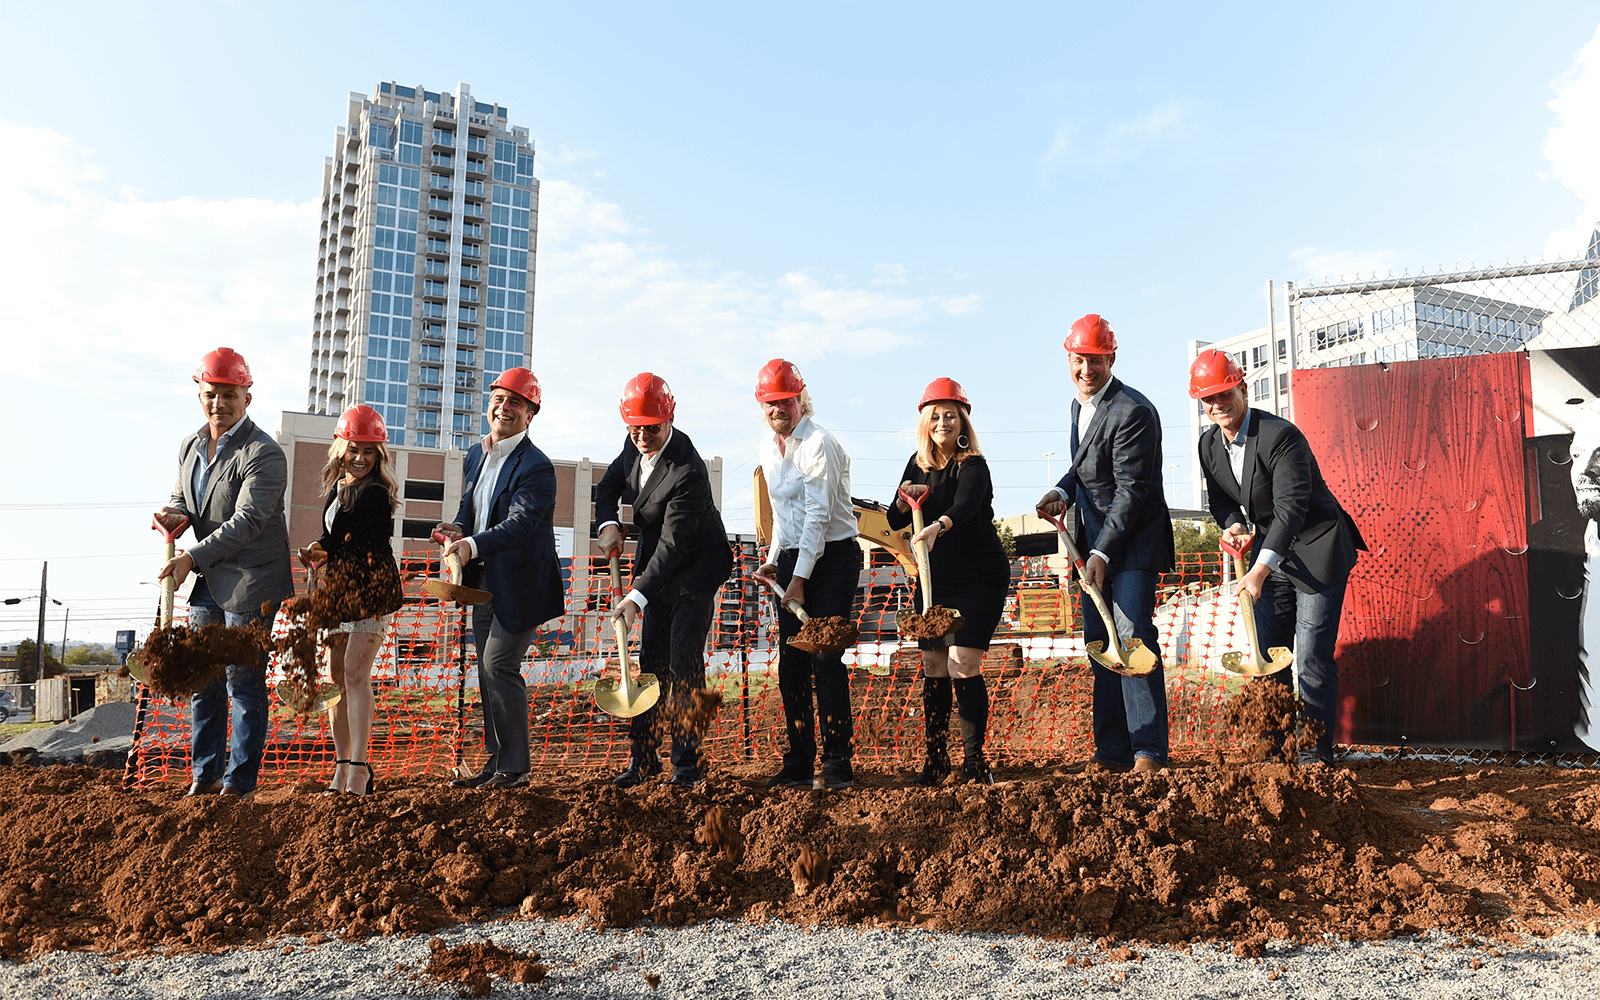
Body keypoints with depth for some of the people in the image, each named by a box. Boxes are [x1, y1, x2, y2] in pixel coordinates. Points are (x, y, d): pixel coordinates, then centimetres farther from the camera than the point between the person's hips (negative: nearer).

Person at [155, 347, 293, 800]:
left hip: (249, 583, -8)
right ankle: (204, 775, 24)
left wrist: (191, 558, -25)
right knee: (203, 680, 13)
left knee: (244, 683, -2)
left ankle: (240, 782, 8)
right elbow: (181, 499, 21)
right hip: (206, 581, 8)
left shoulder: (264, 454, -15)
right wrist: (175, 515, -3)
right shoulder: (189, 446, 11)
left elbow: (246, 522, -21)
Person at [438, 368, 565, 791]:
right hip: (485, 582, 8)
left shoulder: (536, 467, -16)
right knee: (488, 670, 12)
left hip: (520, 585, -8)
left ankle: (514, 768, 0)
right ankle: (496, 761, 24)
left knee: (499, 664, -12)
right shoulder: (476, 456, 10)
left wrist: (473, 545, -41)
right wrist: (458, 528, -4)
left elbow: (519, 524, -27)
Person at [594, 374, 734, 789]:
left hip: (695, 568, -7)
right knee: (651, 659, 7)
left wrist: (636, 597, -39)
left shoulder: (687, 472, -30)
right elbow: (608, 485, 12)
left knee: (684, 660, -9)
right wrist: (609, 525, -9)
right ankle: (643, 757, 15)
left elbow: (673, 544, -33)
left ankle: (687, 763, 2)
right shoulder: (634, 445, -5)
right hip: (656, 563, 7)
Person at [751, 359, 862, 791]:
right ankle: (799, 763, 12)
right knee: (790, 662, 4)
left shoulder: (820, 444, -13)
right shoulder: (768, 448, 12)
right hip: (792, 558, 7)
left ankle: (838, 765, -3)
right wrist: (774, 560, 11)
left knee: (824, 657, -11)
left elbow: (819, 514, -18)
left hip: (833, 557, -7)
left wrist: (800, 579, -19)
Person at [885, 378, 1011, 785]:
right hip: (935, 581, 5)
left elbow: (963, 507, -32)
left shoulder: (973, 465, -12)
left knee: (963, 666, -12)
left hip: (980, 579, -5)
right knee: (933, 669, 6)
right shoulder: (918, 465, 6)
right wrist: (904, 500, -13)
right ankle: (935, 760, 16)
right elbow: (894, 523, 8)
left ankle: (974, 760, -1)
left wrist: (936, 527, -52)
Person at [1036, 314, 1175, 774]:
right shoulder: (1079, 404, 11)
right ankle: (1112, 751, 15)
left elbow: (1131, 490, -19)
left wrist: (1102, 552, -23)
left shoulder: (1133, 411, -16)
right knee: (1099, 643, 8)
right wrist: (1063, 491, 3)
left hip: (1133, 539, -8)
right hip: (1093, 540, 8)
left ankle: (1149, 750, -4)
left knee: (1133, 635, -13)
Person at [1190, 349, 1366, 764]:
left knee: (1312, 657, -6)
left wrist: (1261, 568, -36)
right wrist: (1232, 524, -12)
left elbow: (1292, 507, -29)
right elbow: (1221, 498, 12)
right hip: (1271, 551, 7)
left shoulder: (1280, 436, -23)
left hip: (1317, 550, -7)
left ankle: (1316, 754, 5)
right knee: (1268, 654, 9)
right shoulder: (1209, 444, 0)